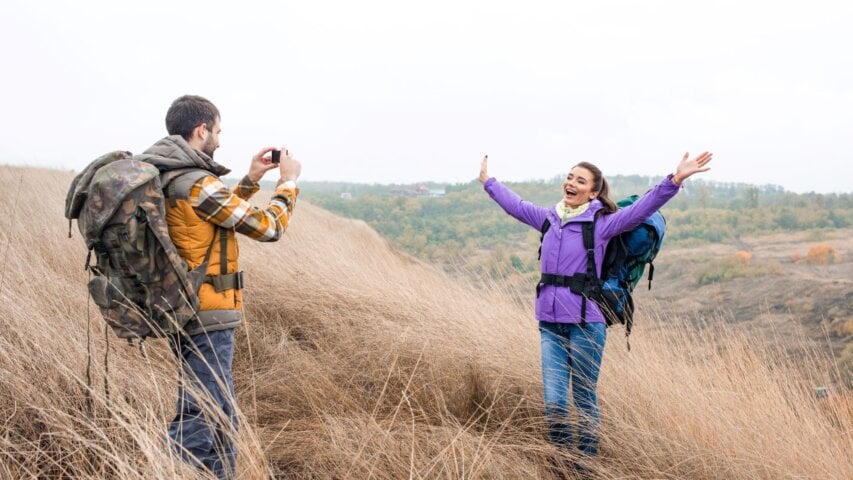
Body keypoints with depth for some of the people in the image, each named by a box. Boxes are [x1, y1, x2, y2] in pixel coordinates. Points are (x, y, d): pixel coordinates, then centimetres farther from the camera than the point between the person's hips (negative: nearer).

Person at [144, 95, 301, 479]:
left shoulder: (165, 179, 9)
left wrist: (250, 181, 17)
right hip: (206, 318, -10)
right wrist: (288, 181, 1)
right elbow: (267, 227, -13)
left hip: (185, 312, 10)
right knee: (198, 420, -3)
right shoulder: (197, 184, -20)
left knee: (220, 417, 20)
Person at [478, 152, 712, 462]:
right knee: (553, 402, 3)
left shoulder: (602, 223, -2)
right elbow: (514, 204, 28)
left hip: (585, 322, -4)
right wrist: (488, 181, 39)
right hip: (550, 323, 4)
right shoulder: (549, 218, 12)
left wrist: (675, 180, -25)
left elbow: (642, 208, -13)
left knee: (584, 402, 5)